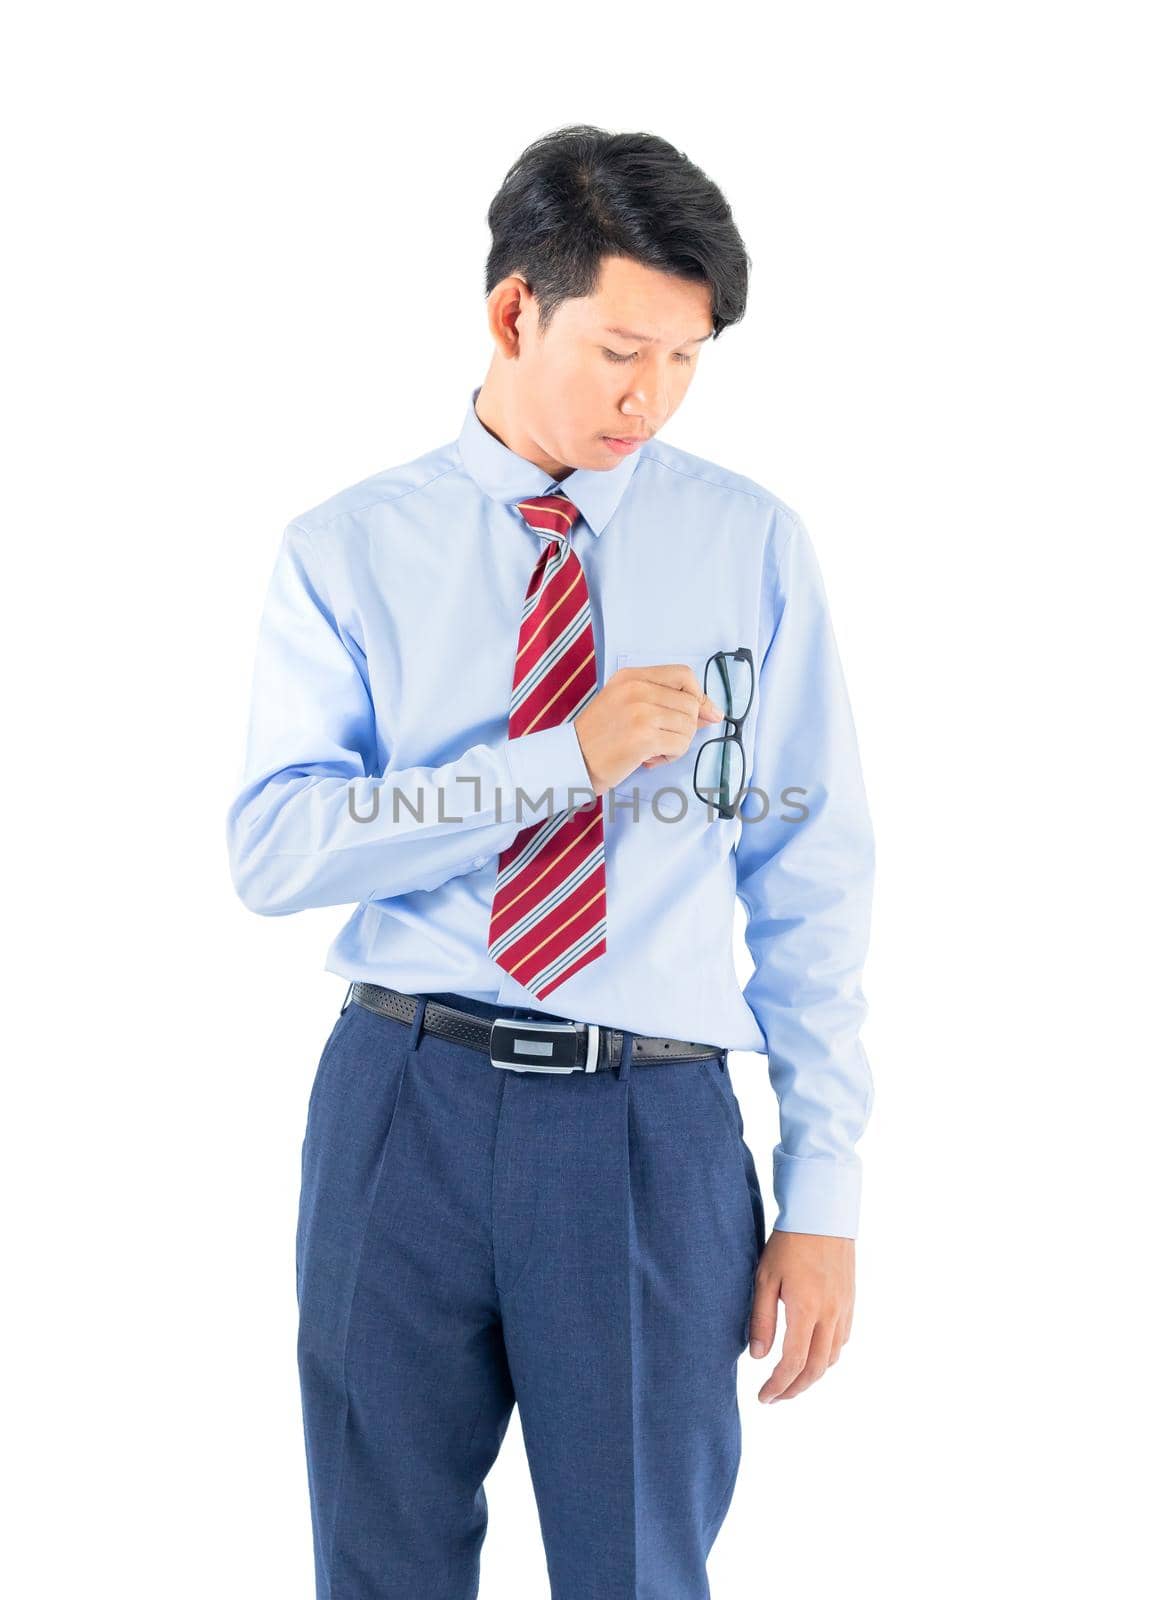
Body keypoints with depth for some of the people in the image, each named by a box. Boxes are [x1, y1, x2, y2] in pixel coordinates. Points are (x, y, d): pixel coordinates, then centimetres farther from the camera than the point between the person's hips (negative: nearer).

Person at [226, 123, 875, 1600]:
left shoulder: (752, 547, 3)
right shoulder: (347, 552, 2)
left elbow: (810, 881, 2)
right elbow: (272, 847, -8)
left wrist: (823, 1194, -2)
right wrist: (567, 759, -17)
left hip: (653, 1128, 0)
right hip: (405, 1105, 0)